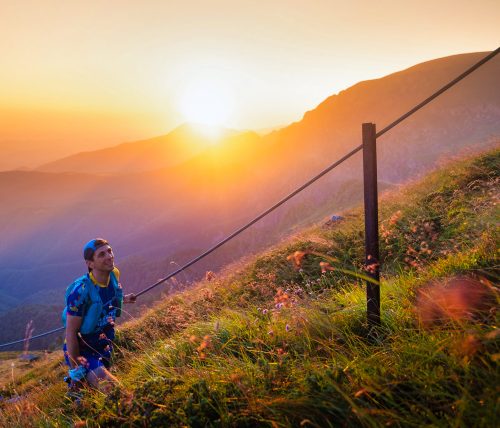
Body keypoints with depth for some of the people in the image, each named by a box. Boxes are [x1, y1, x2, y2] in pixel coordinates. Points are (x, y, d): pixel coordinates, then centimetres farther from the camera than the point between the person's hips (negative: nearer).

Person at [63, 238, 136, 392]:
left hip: (104, 348, 7)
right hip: (82, 351, -7)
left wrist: (121, 299, 3)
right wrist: (75, 369, -20)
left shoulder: (114, 275, -9)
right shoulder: (81, 291, -29)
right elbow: (71, 332, -23)